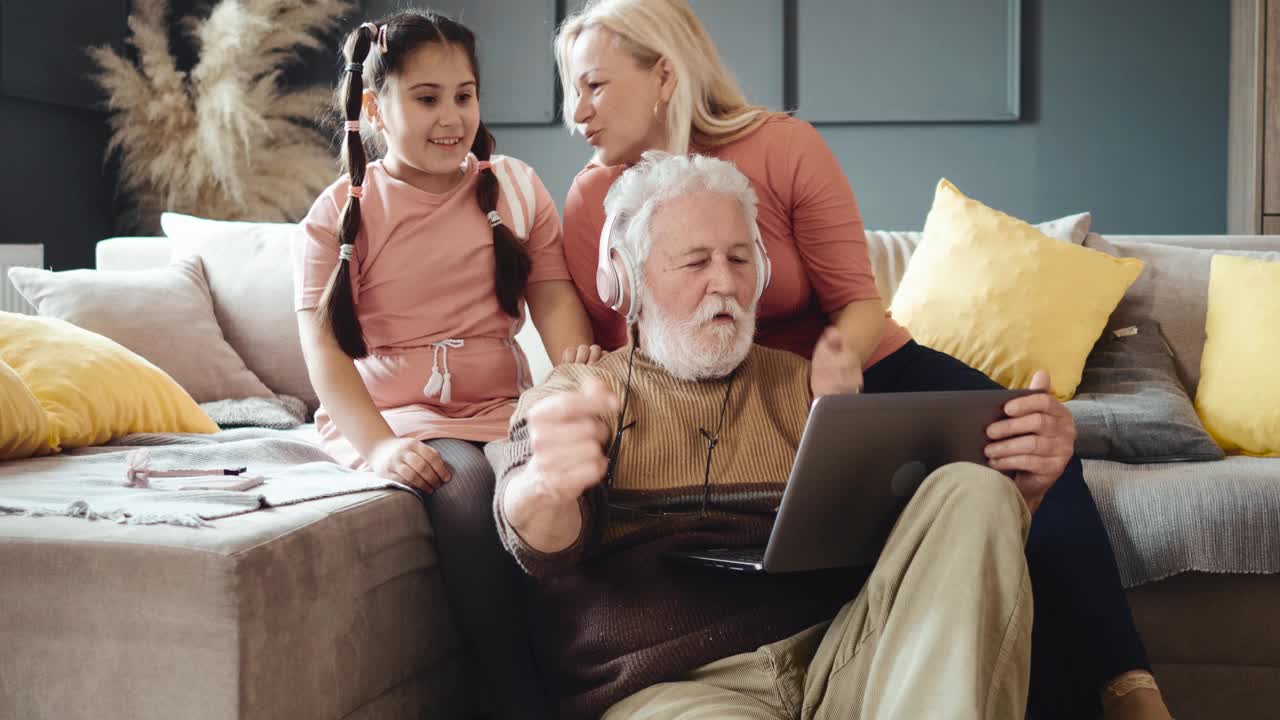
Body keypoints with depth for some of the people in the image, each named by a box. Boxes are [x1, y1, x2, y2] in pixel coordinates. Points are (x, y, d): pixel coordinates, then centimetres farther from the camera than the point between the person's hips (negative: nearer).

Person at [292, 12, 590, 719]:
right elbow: (324, 347, -4)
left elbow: (555, 297, 5)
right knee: (467, 487, -34)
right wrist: (378, 446, -21)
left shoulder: (514, 188, 12)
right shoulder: (339, 215, 4)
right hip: (390, 414, -2)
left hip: (500, 404, 3)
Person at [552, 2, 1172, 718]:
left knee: (1038, 448, -24)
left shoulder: (784, 147, -11)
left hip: (868, 367, 2)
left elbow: (861, 303, -8)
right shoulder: (593, 202, -8)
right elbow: (612, 357, 0)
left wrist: (839, 351, -31)